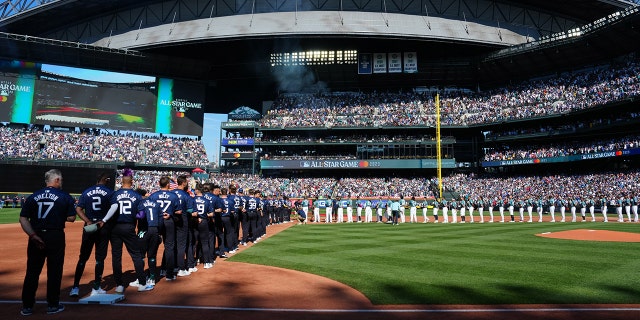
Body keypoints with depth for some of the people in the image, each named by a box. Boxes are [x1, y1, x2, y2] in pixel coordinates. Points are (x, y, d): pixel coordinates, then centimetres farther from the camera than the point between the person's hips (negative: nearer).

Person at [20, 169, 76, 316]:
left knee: (32, 271, 11)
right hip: (56, 237, -3)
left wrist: (33, 235, -7)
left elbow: (23, 219, -2)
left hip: (36, 237, 3)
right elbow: (71, 218, -3)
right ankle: (52, 305, 15)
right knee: (54, 271, 7)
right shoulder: (65, 197, -2)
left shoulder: (33, 196, 6)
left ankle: (27, 306, 18)